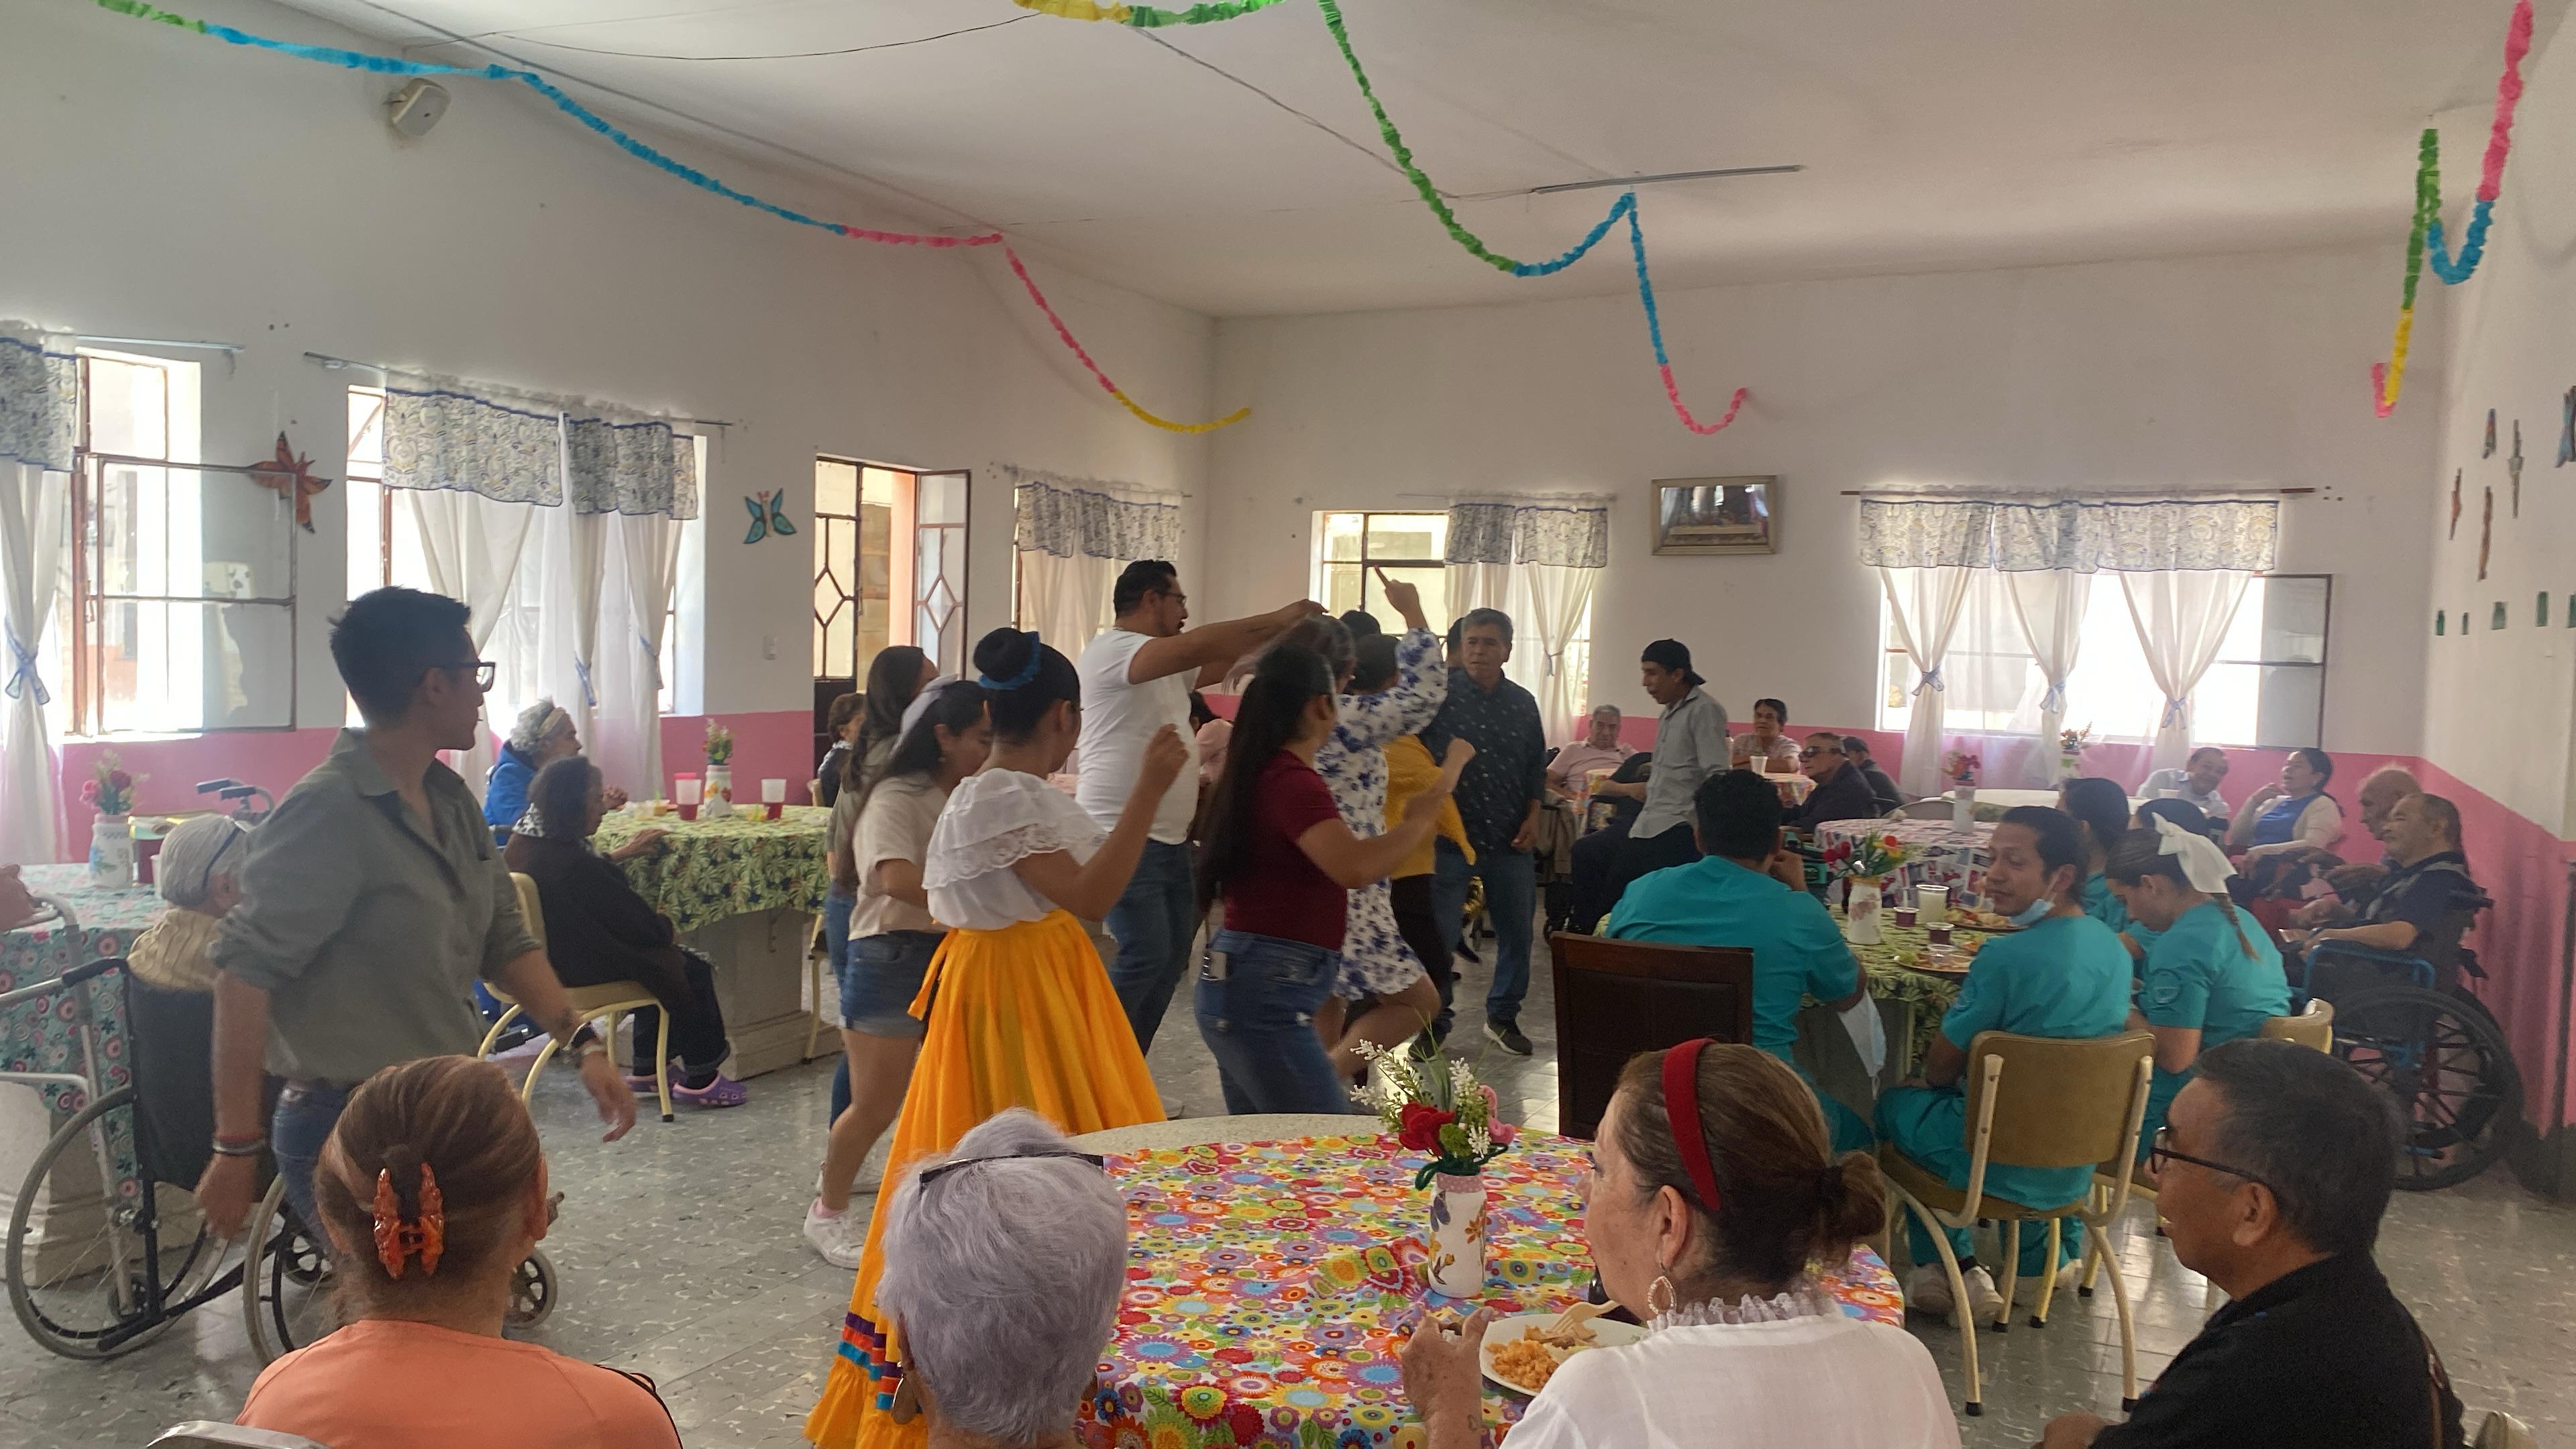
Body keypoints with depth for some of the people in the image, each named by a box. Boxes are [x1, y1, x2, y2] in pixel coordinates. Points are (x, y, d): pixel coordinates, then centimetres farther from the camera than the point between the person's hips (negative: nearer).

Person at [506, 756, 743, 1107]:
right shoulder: (569, 862, -30)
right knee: (692, 971, 2)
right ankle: (700, 1079, 15)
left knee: (661, 959, 24)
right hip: (577, 969, -10)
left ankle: (646, 1068, 30)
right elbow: (636, 921, -20)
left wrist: (621, 855, 27)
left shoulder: (523, 842, -1)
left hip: (542, 957, 10)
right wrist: (667, 929, 0)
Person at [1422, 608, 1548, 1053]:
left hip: (1509, 840, 4)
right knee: (1439, 935, -1)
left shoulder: (1523, 703, 7)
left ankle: (1503, 1016, 30)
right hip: (1448, 836, -4)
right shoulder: (1440, 693, -6)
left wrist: (1533, 815, 5)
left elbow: (1536, 766, 15)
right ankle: (1433, 1023, 15)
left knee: (1517, 933, 11)